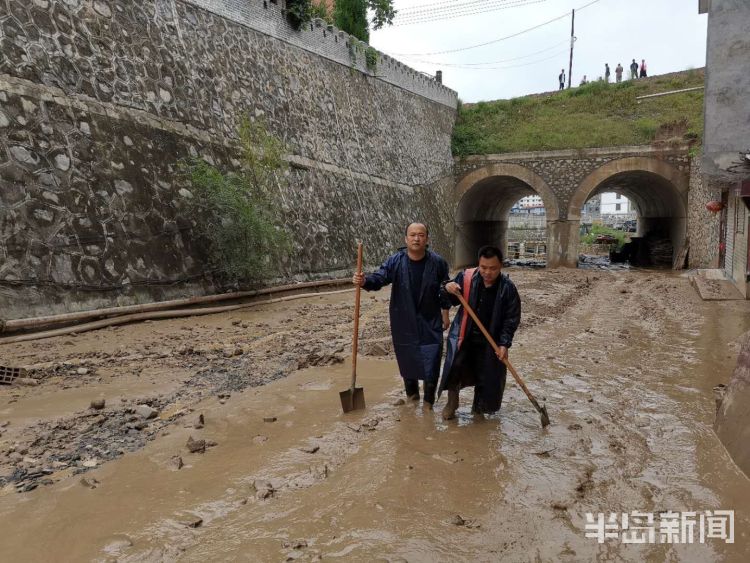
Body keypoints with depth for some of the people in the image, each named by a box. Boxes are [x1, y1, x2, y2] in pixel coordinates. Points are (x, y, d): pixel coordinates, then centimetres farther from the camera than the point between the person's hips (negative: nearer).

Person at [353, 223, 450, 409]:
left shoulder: (438, 262, -8)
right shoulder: (395, 261, -10)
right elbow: (379, 278, -22)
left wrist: (445, 312, 7)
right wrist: (364, 282, -42)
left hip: (430, 323, -1)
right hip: (403, 323, 1)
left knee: (431, 363, -2)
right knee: (407, 360, 15)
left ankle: (428, 402, 19)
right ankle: (412, 395, 39)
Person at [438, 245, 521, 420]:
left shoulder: (508, 288, -12)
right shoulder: (466, 277, -10)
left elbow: (512, 319, -6)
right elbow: (451, 301, 4)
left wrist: (504, 344, -15)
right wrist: (447, 289, -19)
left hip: (490, 341, 1)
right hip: (463, 335, 0)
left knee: (487, 378, 8)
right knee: (454, 366, -19)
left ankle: (478, 408, 34)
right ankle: (452, 402, 6)